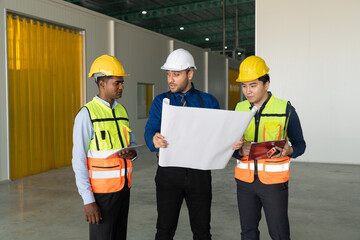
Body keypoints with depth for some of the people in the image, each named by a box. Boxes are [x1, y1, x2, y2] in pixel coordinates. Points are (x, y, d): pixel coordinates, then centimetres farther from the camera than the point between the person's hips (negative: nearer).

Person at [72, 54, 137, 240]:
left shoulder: (121, 111, 9)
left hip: (123, 187, 6)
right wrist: (88, 200, -16)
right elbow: (79, 160, -13)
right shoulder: (86, 114, -12)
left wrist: (132, 153, -7)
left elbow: (132, 143, 18)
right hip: (101, 191, -6)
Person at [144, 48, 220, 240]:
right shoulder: (160, 102, 4)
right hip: (169, 172, 0)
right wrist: (155, 140, -32)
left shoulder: (209, 102, 4)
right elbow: (149, 132, -8)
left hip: (199, 173, 0)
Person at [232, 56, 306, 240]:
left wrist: (288, 151, -21)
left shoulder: (286, 110, -5)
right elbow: (232, 146, 7)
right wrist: (240, 151, -17)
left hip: (274, 181, -3)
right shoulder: (239, 110, 4)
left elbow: (300, 144, 2)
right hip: (245, 180, 3)